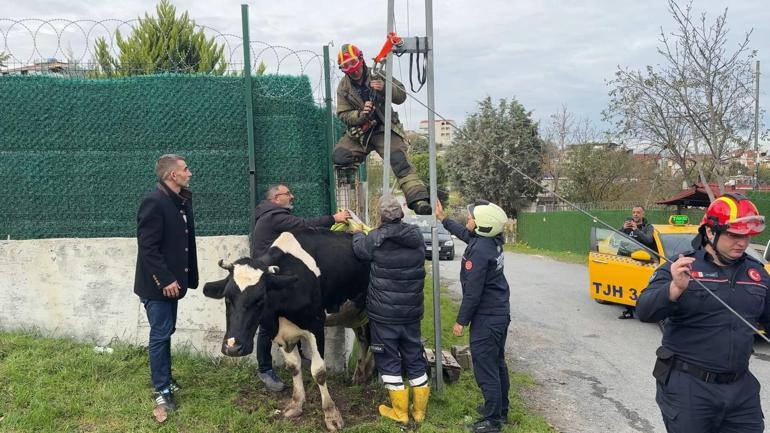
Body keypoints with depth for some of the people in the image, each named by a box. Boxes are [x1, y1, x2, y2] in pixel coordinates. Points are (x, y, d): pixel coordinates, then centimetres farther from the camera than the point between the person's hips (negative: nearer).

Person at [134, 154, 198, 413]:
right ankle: (162, 391, 12)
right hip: (157, 284, -8)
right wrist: (166, 280, -21)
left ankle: (165, 380, 31)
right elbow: (148, 247, -21)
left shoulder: (182, 202, 9)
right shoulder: (154, 202, -18)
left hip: (172, 281, 8)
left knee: (166, 333, 17)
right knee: (160, 335, 1)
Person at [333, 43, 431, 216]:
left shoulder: (377, 76, -1)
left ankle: (419, 201, -30)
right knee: (338, 156, -18)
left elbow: (401, 97, -6)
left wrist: (385, 88, -27)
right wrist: (361, 114, -24)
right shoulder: (343, 87, 3)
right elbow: (344, 115, -2)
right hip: (359, 133, 3)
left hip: (384, 130, -2)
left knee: (400, 163, -22)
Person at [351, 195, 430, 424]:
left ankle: (400, 412, 16)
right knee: (414, 358, 16)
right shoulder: (417, 236, -2)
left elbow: (360, 248, 6)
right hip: (412, 311, 4)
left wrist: (357, 233, 26)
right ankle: (420, 410, 25)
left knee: (388, 359, 9)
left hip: (384, 313, -4)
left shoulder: (376, 238, -14)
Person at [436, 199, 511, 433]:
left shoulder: (479, 251, -25)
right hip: (500, 313, 10)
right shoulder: (491, 241, 2)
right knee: (497, 363, 20)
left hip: (486, 318, -10)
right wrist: (443, 219, 30)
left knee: (485, 367, 0)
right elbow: (465, 234, 25)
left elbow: (472, 292, -23)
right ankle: (501, 408, 34)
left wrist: (461, 321, -13)